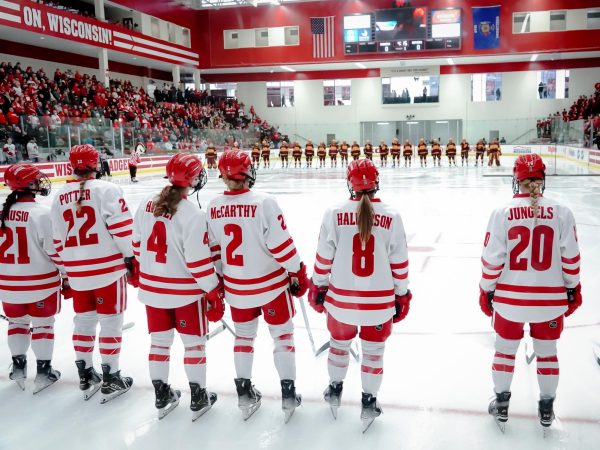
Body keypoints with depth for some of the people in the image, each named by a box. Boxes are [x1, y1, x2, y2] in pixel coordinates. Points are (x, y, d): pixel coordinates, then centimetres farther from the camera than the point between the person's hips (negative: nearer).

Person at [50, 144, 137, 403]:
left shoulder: (60, 196, 6)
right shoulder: (106, 190, -11)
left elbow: (58, 240, 10)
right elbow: (121, 229, -15)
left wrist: (69, 267, 20)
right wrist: (132, 259, -5)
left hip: (78, 273, 5)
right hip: (109, 268, -5)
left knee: (83, 321, 17)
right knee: (110, 322, 5)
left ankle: (85, 376, 29)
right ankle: (110, 379, 13)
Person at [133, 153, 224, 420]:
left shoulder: (146, 205, -3)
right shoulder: (192, 215, -21)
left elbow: (137, 245, 7)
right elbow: (198, 261, -20)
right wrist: (214, 293, -9)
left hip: (151, 288, 6)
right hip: (185, 291, -5)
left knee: (160, 340, 18)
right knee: (194, 342, 11)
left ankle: (162, 396, 31)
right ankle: (198, 398, 23)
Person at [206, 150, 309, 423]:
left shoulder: (214, 207, -5)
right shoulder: (264, 203, -20)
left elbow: (213, 249, 4)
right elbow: (281, 245, -18)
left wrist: (218, 280, 18)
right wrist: (298, 274, -5)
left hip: (236, 288, 4)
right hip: (271, 284, -4)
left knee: (243, 335, 21)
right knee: (282, 334, 13)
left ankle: (244, 394, 27)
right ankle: (288, 394, 18)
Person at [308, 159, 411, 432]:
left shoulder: (334, 214, -10)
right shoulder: (391, 217, -9)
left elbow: (323, 257, -5)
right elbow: (400, 263, -4)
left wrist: (318, 287, 10)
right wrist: (402, 295, 9)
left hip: (341, 298, 1)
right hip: (379, 301, -1)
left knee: (339, 343, 24)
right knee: (373, 352, 17)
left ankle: (335, 391, 43)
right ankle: (369, 404, 28)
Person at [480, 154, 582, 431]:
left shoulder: (502, 213, -11)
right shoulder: (562, 213, -8)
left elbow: (492, 259, -9)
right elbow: (570, 257, -3)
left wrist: (487, 291, 4)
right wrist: (572, 289, 12)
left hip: (509, 299, -1)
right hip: (550, 299, 1)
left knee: (505, 350, 18)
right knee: (547, 353, 20)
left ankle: (501, 405, 31)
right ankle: (546, 409, 34)